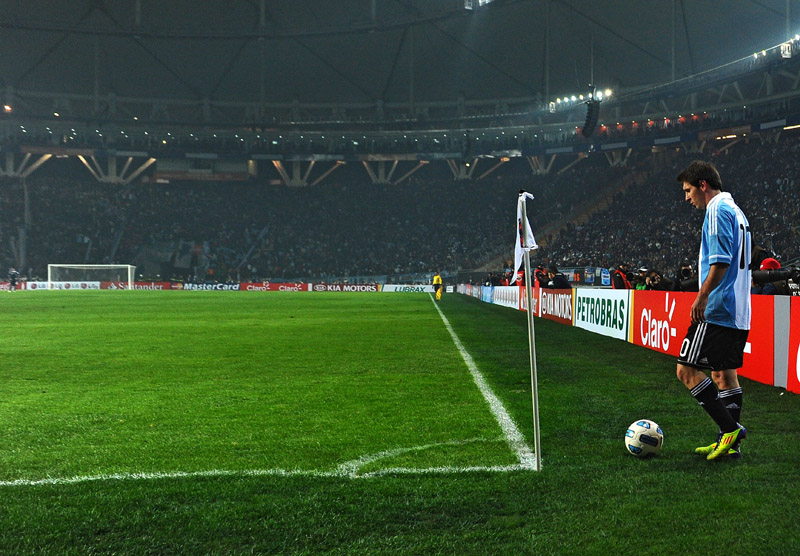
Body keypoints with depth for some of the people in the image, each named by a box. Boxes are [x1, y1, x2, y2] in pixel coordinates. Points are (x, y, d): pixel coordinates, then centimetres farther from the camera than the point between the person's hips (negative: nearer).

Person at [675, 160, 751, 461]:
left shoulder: (718, 210, -11)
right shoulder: (736, 211, 19)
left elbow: (720, 261, -21)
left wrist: (702, 296, -19)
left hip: (716, 311, -10)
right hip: (738, 312, 10)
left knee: (687, 370, -8)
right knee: (723, 373, 12)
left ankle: (730, 428, -10)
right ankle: (729, 443, 14)